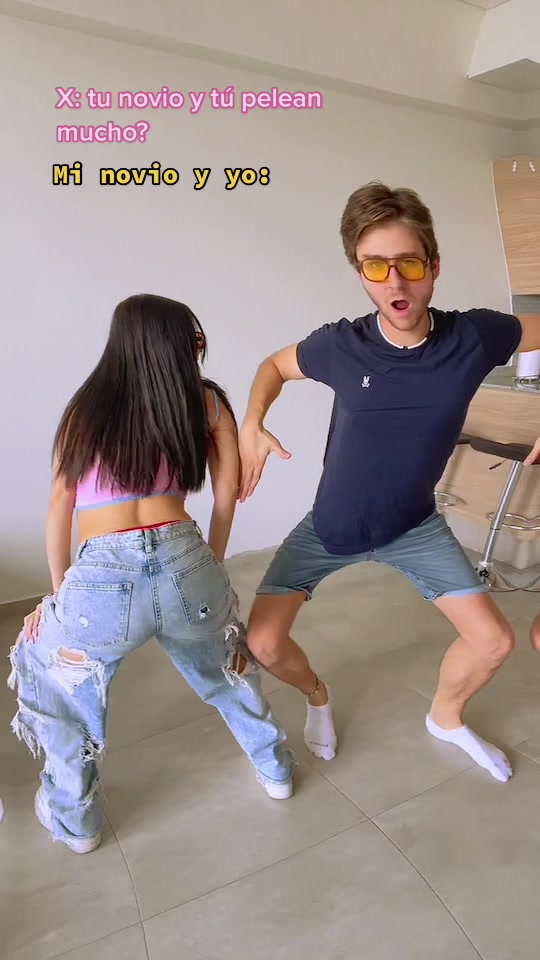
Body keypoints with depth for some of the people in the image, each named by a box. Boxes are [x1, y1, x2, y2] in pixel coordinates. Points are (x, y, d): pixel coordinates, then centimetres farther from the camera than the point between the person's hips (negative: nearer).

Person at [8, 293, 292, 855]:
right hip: (185, 564, 1)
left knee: (49, 672, 31)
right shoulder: (206, 401, 9)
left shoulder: (87, 407, 11)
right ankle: (274, 769, 51)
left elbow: (60, 506, 13)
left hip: (103, 578, 0)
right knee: (226, 666, 33)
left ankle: (73, 819, 45)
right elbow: (226, 495, 10)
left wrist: (59, 592, 23)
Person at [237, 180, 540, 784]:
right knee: (263, 645, -6)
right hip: (329, 526, -1)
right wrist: (251, 425, -17)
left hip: (414, 525, 1)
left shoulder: (474, 337, -20)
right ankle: (317, 696, 30)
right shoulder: (341, 345, -20)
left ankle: (446, 718, 36)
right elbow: (275, 365, 1)